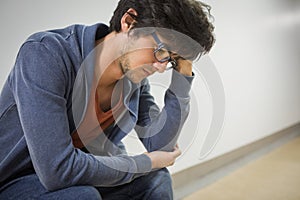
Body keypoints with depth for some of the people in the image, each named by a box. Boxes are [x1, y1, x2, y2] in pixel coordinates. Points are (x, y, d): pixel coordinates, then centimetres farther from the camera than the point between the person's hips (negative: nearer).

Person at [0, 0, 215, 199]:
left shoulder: (135, 76, -9)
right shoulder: (45, 54, -29)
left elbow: (160, 145, -6)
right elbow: (57, 168, -35)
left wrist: (183, 74, -15)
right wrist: (145, 163, -20)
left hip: (74, 178, 6)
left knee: (156, 179, -4)